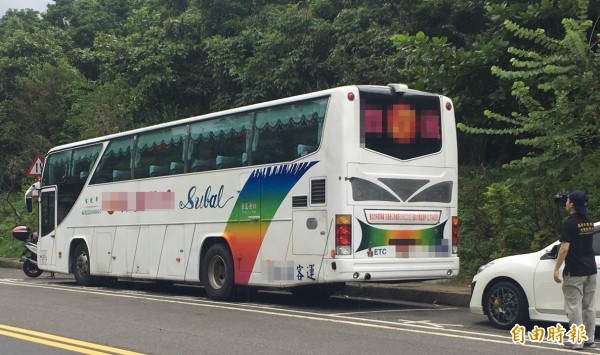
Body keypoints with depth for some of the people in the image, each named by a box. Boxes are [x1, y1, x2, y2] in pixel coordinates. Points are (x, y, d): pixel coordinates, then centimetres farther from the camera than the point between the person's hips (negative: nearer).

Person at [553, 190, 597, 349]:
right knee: (589, 305, 11)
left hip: (574, 272, -7)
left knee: (574, 306, -3)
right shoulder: (589, 221, 8)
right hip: (590, 270, 7)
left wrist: (556, 269, -14)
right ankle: (589, 339, 15)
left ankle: (577, 341, -4)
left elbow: (565, 247, -20)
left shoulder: (569, 223, -14)